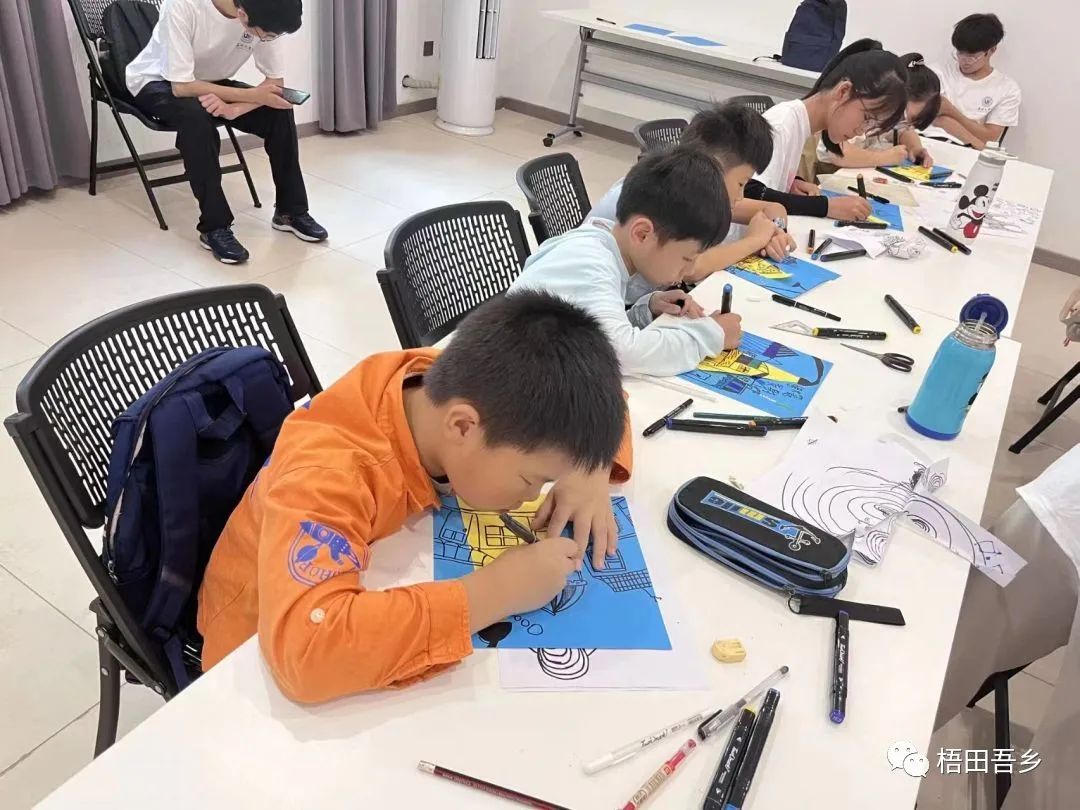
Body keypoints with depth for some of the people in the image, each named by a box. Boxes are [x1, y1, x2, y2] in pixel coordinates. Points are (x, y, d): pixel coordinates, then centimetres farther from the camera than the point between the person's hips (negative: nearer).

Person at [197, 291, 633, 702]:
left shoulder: (465, 386, -19)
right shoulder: (329, 475, -37)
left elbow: (584, 397, -4)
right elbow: (307, 649, -49)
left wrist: (588, 473, -23)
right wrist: (496, 592, -43)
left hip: (374, 592, 7)